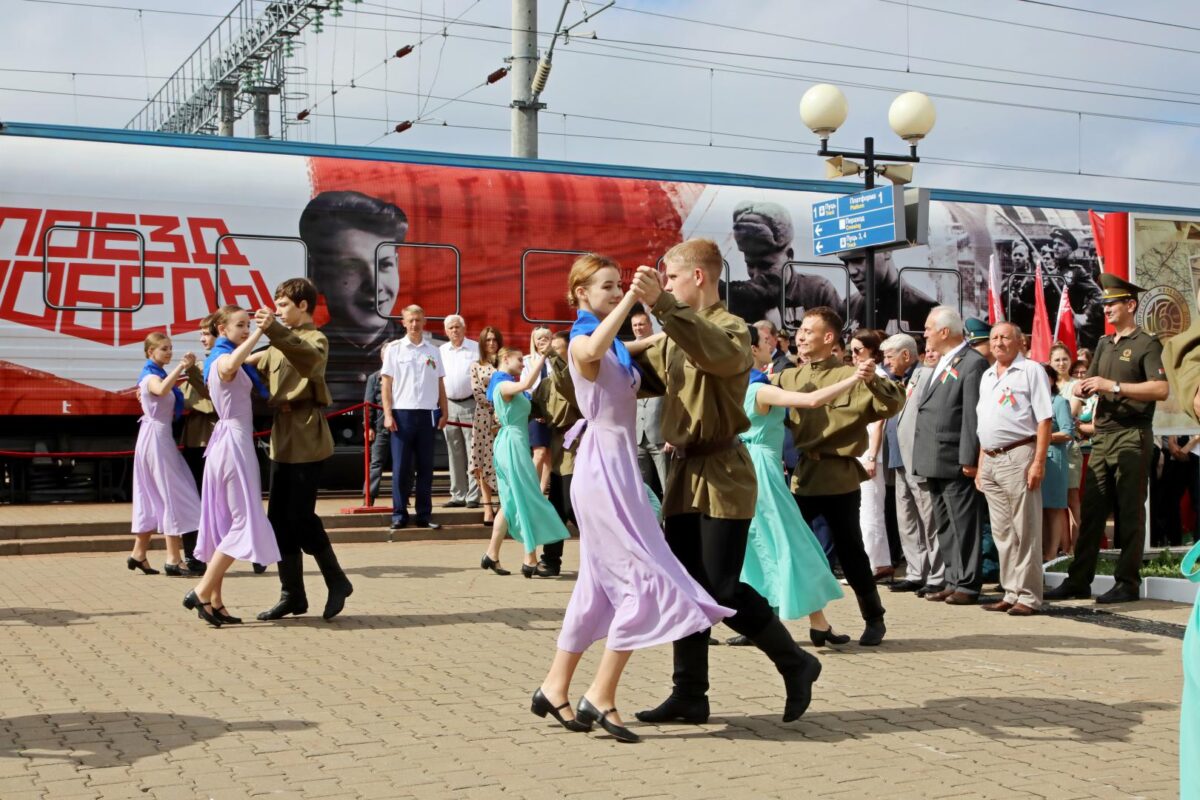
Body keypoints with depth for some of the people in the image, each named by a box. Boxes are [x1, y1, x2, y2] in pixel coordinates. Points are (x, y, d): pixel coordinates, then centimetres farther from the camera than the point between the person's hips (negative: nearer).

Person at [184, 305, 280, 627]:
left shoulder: (217, 358, 17)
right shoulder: (223, 359, -13)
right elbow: (232, 365, -41)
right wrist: (259, 333, -36)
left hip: (226, 442, 10)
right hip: (235, 442, -10)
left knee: (225, 522, 9)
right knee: (245, 521, -10)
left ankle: (215, 602, 10)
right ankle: (202, 593, -10)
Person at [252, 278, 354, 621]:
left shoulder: (315, 339, -7)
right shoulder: (279, 344, 18)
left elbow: (308, 359, -31)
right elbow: (259, 376, 20)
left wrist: (274, 330, -43)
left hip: (306, 439, -8)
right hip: (282, 439, 8)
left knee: (300, 516, -9)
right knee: (279, 519, 7)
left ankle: (337, 582, 8)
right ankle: (292, 595, 14)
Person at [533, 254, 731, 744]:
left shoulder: (615, 344, 15)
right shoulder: (582, 340, -13)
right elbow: (591, 352, -39)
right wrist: (630, 300, -40)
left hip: (617, 468, 10)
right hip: (603, 468, -10)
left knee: (599, 586, 13)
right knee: (647, 580, -11)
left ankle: (555, 687, 21)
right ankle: (601, 697, -6)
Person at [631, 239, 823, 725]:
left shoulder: (730, 328, -11)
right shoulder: (675, 336, 12)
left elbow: (716, 351, -35)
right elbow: (644, 374, 19)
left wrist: (661, 305, -44)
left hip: (722, 474, -8)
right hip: (684, 472, 8)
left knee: (723, 590, -7)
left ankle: (796, 664, 13)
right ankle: (689, 695, 15)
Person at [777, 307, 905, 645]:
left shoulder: (850, 376, -1)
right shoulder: (788, 378, 12)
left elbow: (892, 405, -11)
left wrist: (874, 381, -27)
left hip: (839, 479, -4)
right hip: (799, 477, 4)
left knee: (850, 553, 5)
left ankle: (874, 619, 22)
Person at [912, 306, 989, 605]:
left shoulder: (973, 363, -11)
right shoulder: (942, 363, 18)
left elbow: (973, 415, -17)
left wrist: (969, 459, -20)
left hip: (955, 461, -10)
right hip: (934, 462, 10)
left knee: (963, 524, -2)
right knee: (944, 526, 14)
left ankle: (968, 584, 3)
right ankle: (953, 581, 21)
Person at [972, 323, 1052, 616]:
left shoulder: (1031, 370, -3)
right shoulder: (987, 376, 19)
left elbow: (1044, 419, -9)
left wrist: (1039, 462, -17)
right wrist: (980, 465, 16)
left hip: (1018, 457, -7)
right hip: (990, 460, 7)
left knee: (1025, 531, -4)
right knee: (1002, 533, 10)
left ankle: (1028, 596, 0)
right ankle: (1011, 593, 17)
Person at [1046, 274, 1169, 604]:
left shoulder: (1146, 344, -6)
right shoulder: (1105, 345, 18)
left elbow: (1161, 389, -18)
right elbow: (1092, 385, 23)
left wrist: (1113, 386, -22)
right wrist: (1083, 388, -1)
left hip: (1132, 437, -7)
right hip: (1102, 437, 7)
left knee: (1129, 513, -1)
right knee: (1092, 511, 6)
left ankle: (1127, 583, 4)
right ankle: (1078, 580, 9)